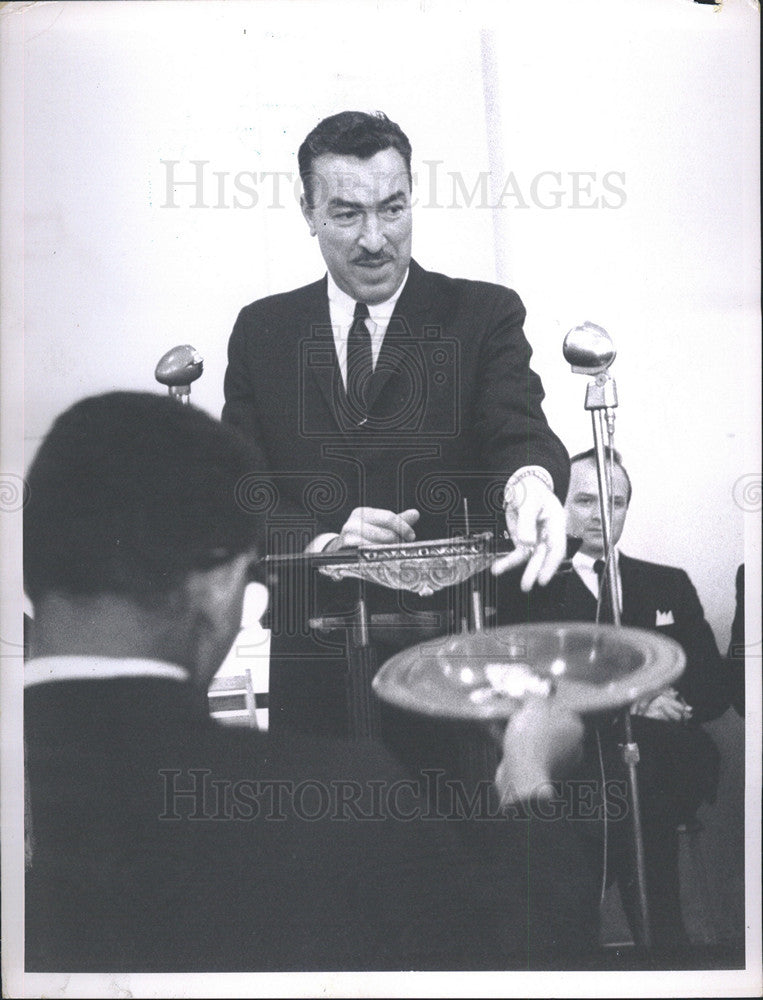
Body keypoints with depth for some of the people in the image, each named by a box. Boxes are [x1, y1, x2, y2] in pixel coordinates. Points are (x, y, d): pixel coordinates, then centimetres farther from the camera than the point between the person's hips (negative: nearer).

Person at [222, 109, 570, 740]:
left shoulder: (484, 314, 1)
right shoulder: (262, 331, 8)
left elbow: (520, 430, -15)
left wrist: (530, 483, -39)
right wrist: (321, 542, -15)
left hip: (458, 656, -2)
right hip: (314, 663, 2)